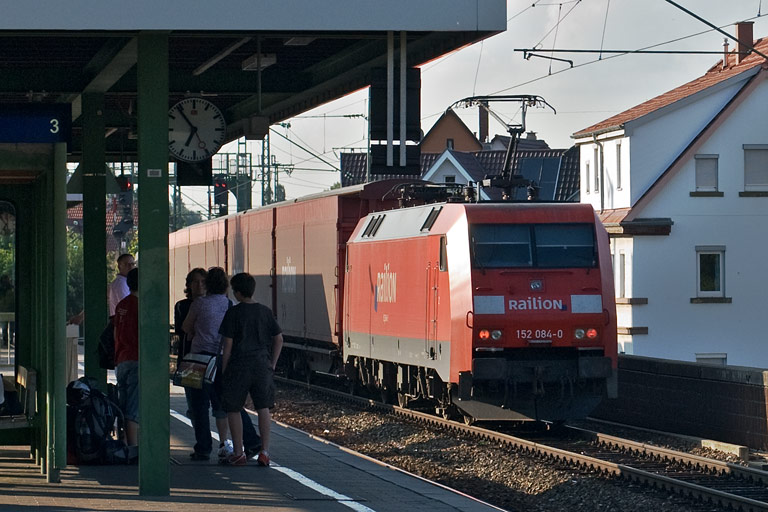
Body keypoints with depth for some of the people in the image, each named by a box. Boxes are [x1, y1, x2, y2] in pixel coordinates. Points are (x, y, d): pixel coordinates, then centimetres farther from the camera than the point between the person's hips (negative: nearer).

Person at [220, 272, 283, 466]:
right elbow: (279, 339, 7)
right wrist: (272, 363, 12)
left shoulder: (233, 313, -7)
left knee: (233, 408, 9)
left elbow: (228, 344, -8)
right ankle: (264, 451, 2)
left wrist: (224, 370, -1)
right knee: (263, 407, 8)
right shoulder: (265, 312, 6)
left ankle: (238, 452, 9)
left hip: (238, 365, -4)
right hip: (262, 366, 4)